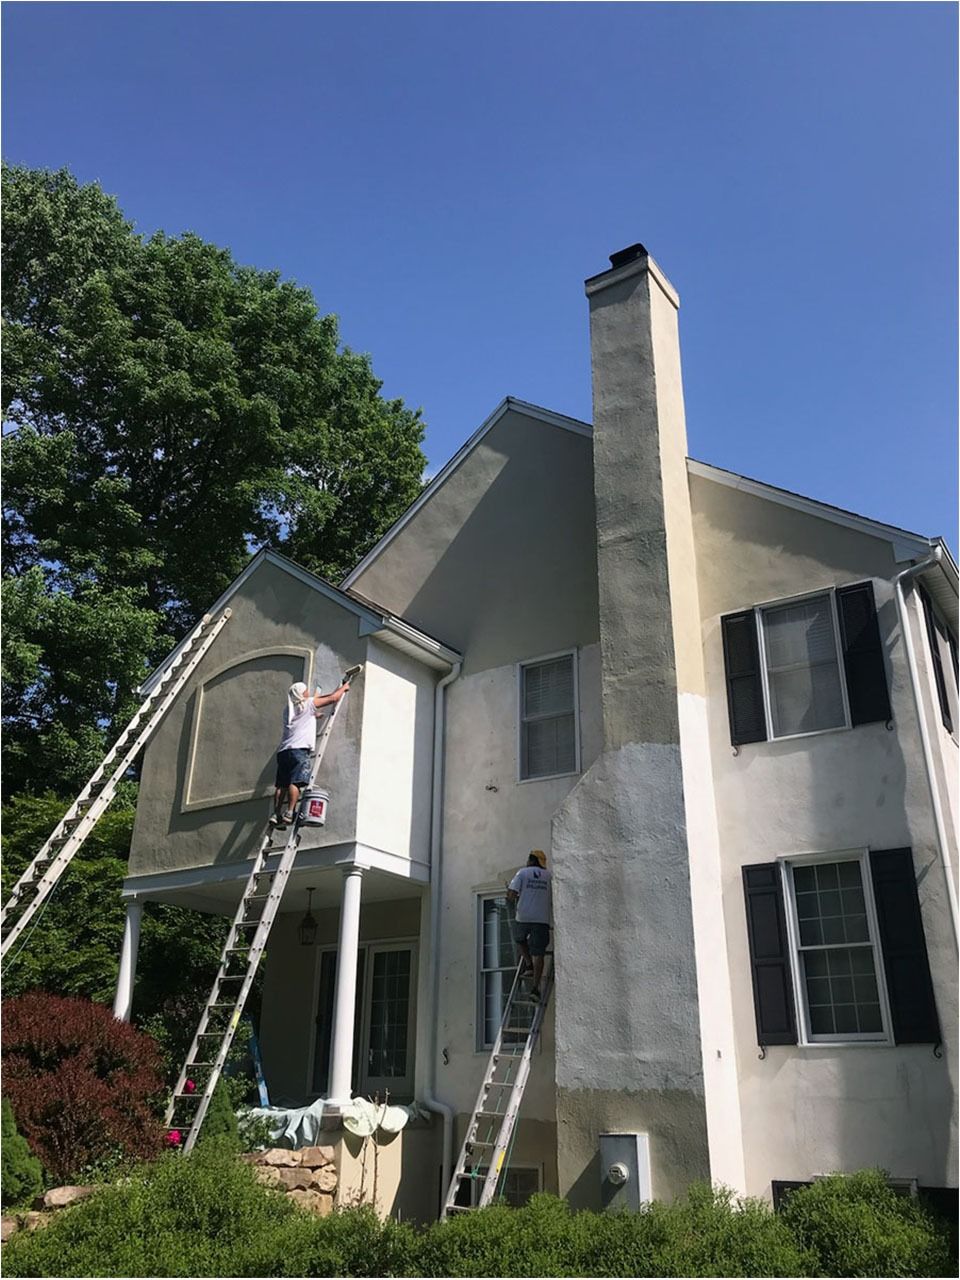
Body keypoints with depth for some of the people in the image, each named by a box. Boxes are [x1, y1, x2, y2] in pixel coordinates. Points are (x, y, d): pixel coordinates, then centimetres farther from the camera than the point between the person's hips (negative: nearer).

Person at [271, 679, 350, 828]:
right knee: (296, 782, -14)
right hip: (299, 749, -7)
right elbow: (333, 698, 13)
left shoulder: (289, 710, 27)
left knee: (281, 784, 2)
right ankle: (289, 813, -24)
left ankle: (276, 814, -6)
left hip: (283, 750, 7)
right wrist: (343, 688, 29)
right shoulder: (309, 704, 9)